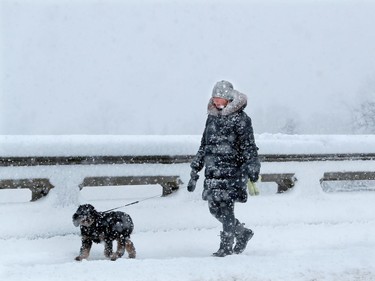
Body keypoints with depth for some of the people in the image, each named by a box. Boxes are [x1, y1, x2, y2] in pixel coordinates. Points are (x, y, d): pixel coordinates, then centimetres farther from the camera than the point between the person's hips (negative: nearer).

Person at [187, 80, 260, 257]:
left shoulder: (240, 119, -4)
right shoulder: (212, 118, 16)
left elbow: (249, 147, -6)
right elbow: (203, 146, 23)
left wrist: (252, 168, -18)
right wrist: (195, 171, 21)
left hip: (232, 171, -7)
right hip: (212, 172, 7)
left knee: (226, 208, -9)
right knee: (215, 209, 7)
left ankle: (226, 246, 0)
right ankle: (243, 233, 25)